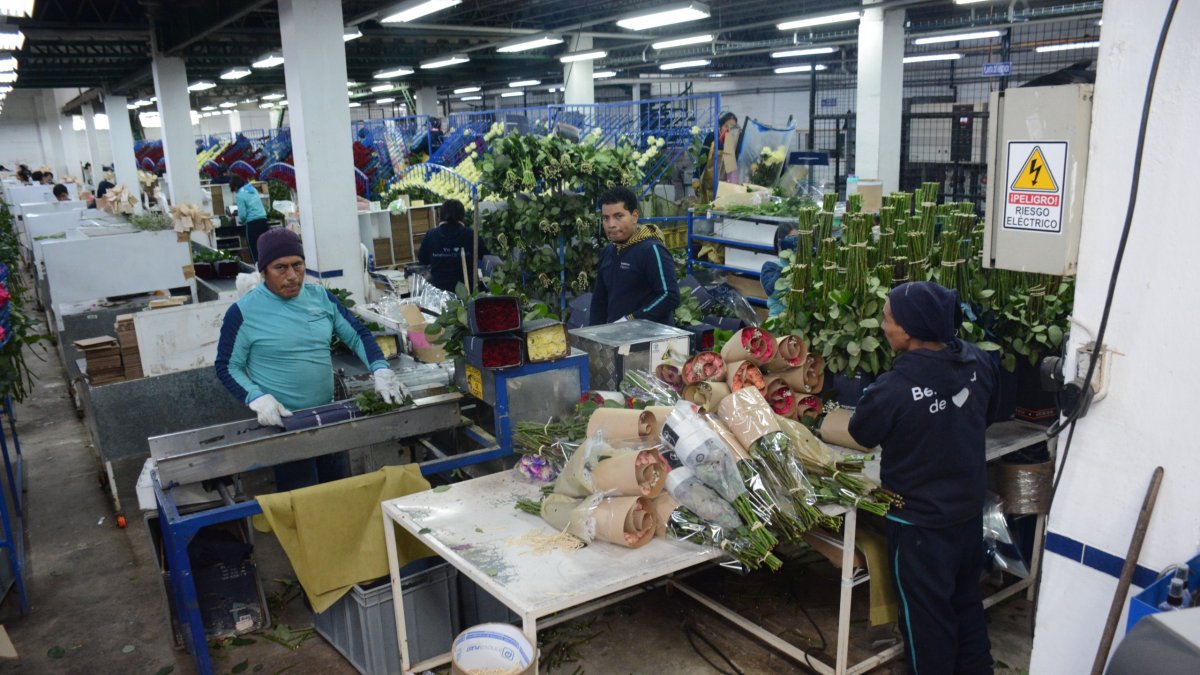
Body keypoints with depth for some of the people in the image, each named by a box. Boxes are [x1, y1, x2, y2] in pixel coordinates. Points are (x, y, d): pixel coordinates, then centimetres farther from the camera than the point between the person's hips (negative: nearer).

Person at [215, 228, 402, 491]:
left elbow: (358, 335, 6)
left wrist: (381, 370, -11)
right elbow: (228, 367, -4)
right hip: (284, 422, -5)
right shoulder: (243, 311, -11)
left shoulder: (321, 297, 1)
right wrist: (257, 398, -20)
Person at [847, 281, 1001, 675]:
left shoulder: (894, 388, -29)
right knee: (966, 601, 26)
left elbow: (863, 434, -9)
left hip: (920, 520, -6)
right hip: (970, 509, 6)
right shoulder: (979, 363, -10)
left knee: (926, 613, 13)